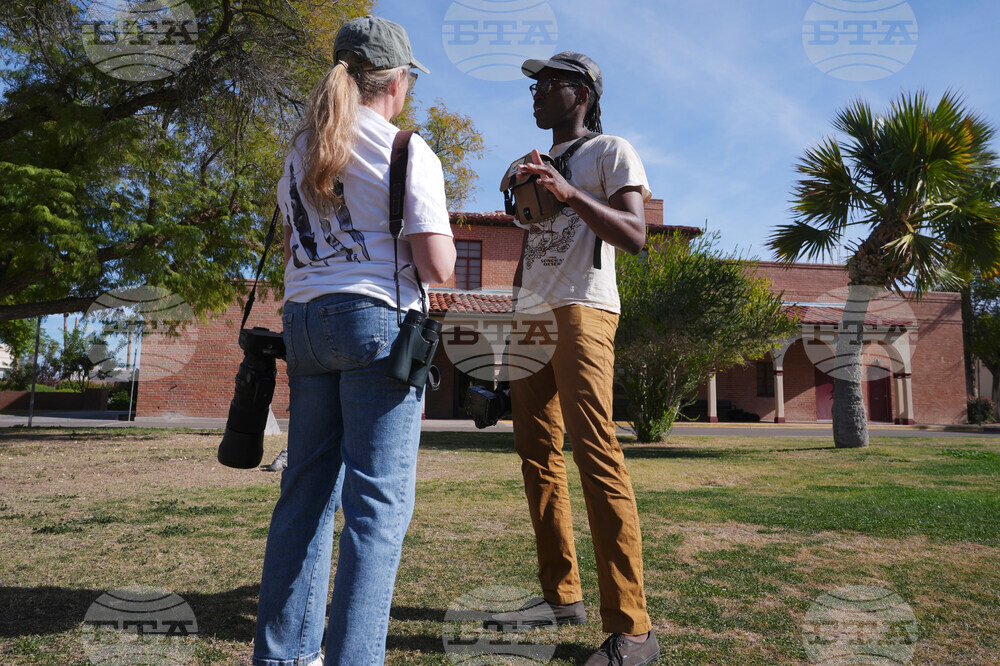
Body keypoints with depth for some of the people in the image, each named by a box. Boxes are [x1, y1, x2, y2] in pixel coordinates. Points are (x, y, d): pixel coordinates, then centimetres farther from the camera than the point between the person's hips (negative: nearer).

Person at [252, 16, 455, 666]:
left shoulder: (301, 150, 17)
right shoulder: (408, 151, -4)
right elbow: (438, 266, -10)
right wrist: (439, 230, 9)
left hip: (304, 320, 7)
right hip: (376, 319, -7)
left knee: (307, 490, 13)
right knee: (379, 502, -3)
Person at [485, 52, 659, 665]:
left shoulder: (610, 151, 6)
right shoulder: (536, 165, 28)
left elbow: (635, 236, -9)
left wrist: (570, 193, -22)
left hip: (581, 313, -8)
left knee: (595, 452, -17)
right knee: (537, 454, 5)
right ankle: (562, 595, 14)